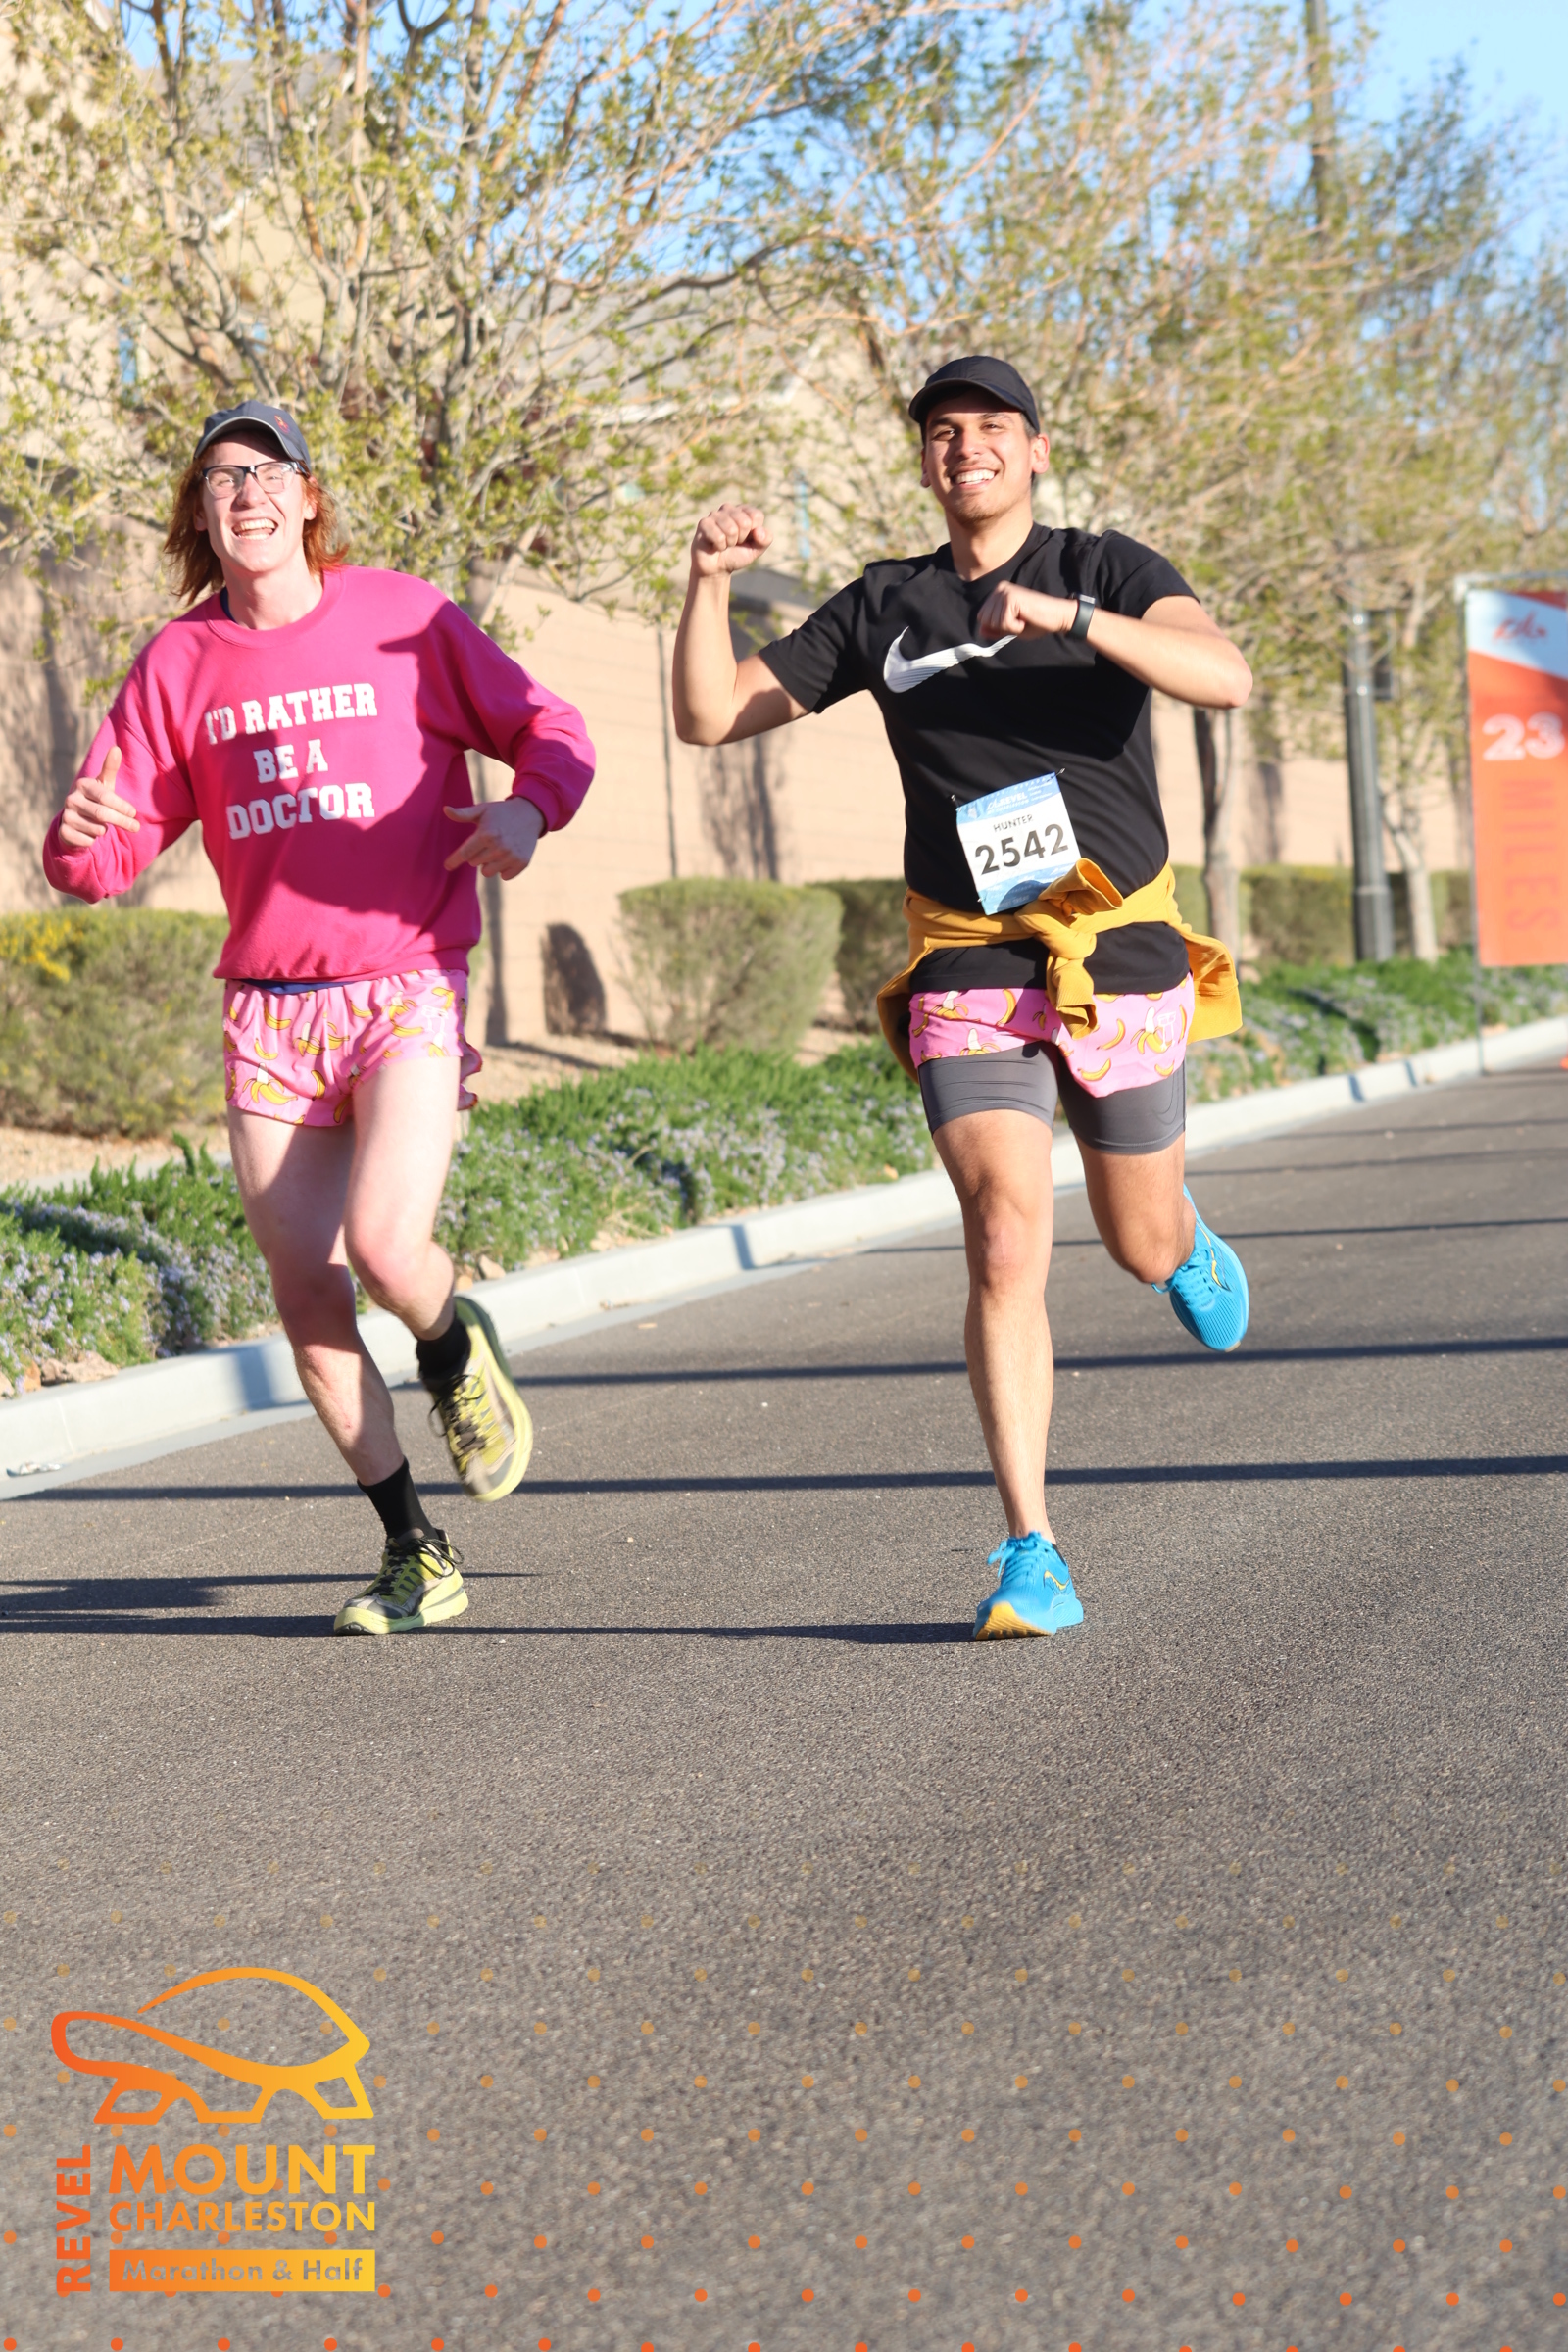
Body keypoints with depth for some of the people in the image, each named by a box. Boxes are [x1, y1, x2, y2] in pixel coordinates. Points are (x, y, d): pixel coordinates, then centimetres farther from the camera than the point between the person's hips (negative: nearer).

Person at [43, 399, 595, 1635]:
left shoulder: (403, 616, -1)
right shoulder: (180, 662, 7)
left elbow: (547, 726, 7)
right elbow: (107, 854, 7)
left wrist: (529, 807, -15)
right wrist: (82, 836, -17)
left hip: (406, 990, -3)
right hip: (268, 1011, 3)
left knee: (385, 1244, -23)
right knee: (307, 1300, 2)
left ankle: (460, 1350, 14)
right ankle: (416, 1554, 17)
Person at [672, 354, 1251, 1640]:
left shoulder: (1107, 568, 0)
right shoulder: (882, 608, 6)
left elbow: (1226, 678, -19)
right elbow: (709, 716, 7)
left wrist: (1069, 618, -30)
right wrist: (710, 582, -10)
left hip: (1126, 955, 0)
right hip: (970, 968, 0)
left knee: (1143, 1247, 14)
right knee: (1006, 1242, -17)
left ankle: (1191, 1246, 55)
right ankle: (1034, 1558, -13)